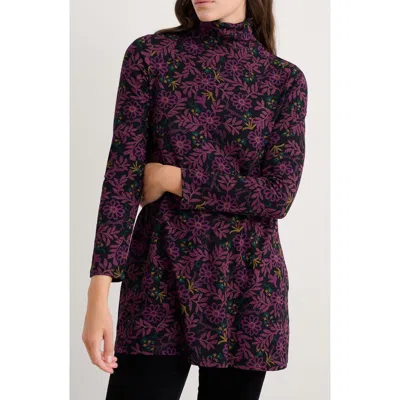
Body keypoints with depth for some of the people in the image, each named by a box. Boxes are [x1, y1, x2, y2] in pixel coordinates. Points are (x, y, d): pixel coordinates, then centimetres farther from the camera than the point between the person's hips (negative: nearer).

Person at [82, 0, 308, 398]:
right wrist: (99, 294, -13)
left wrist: (174, 179, -10)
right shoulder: (149, 54, 0)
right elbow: (122, 175, -6)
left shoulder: (285, 79, 2)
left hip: (246, 285, 1)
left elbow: (279, 195, -7)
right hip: (160, 276, -1)